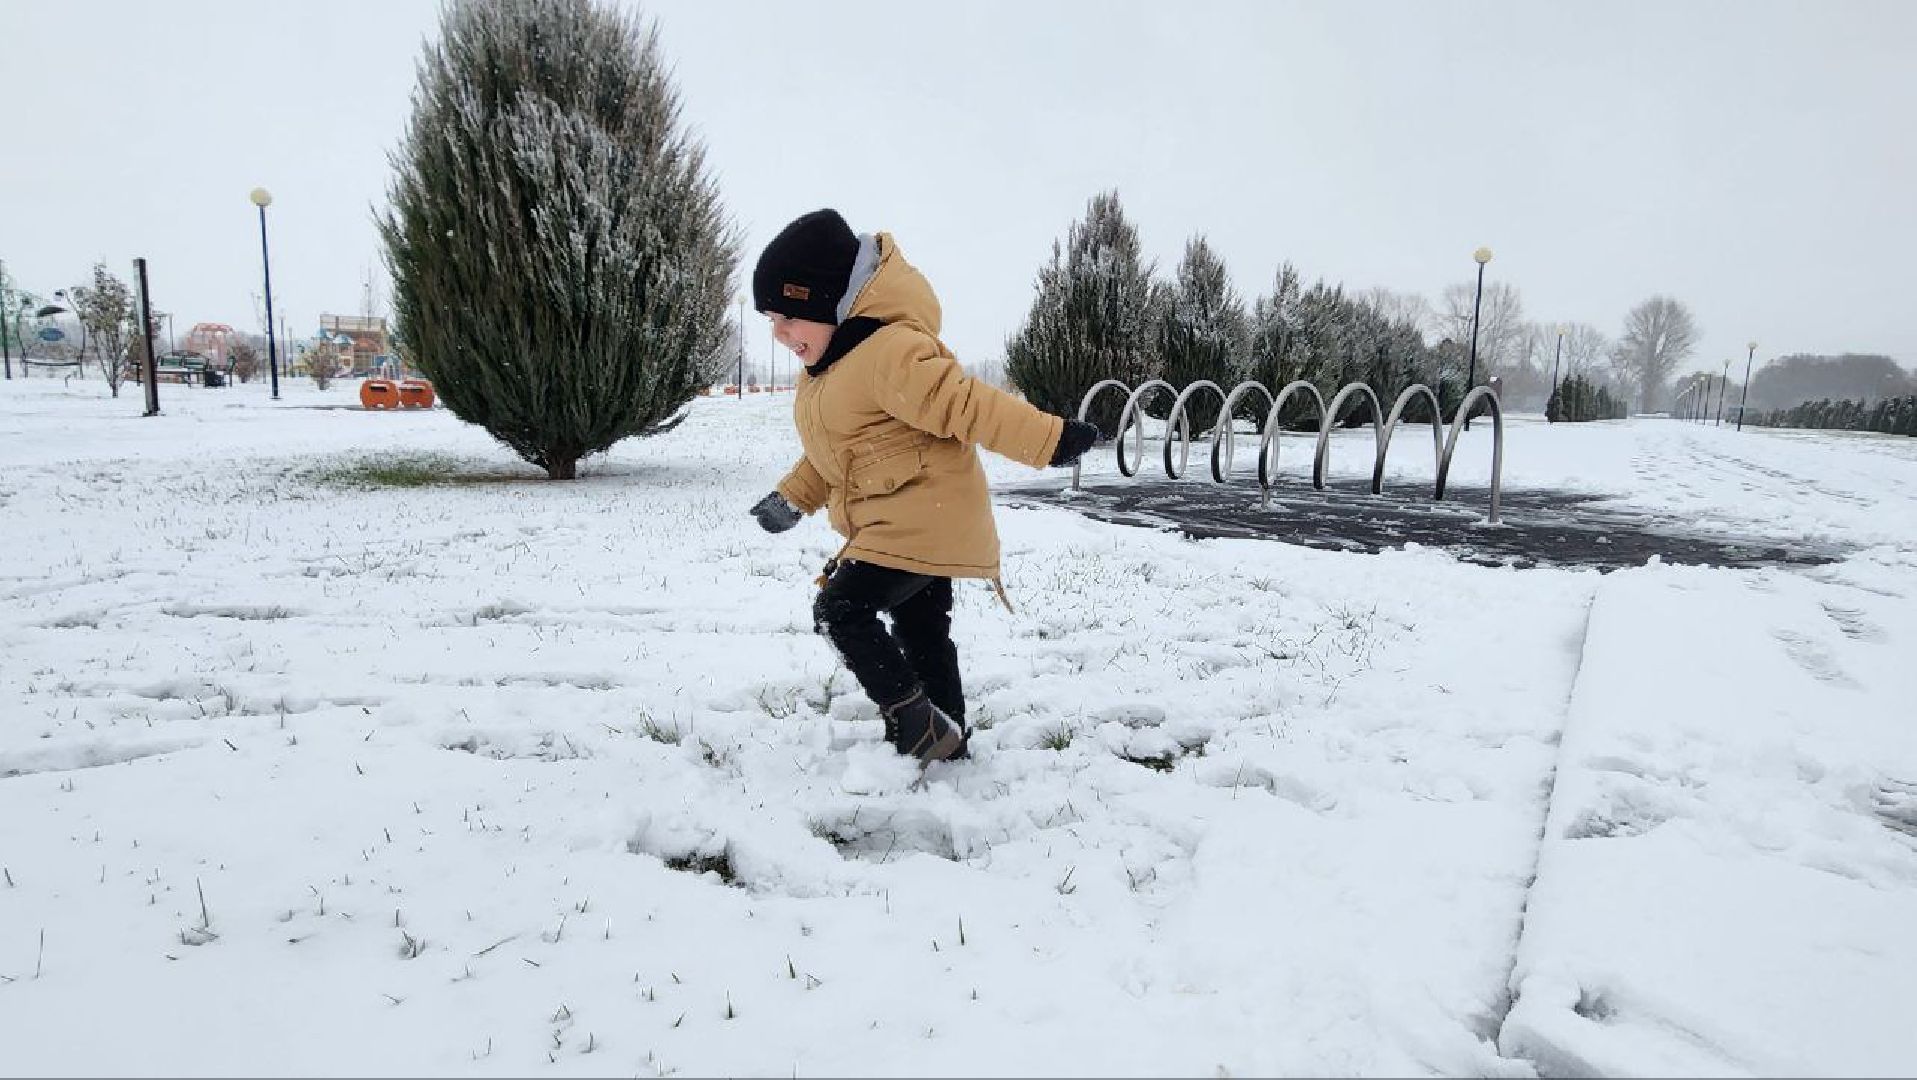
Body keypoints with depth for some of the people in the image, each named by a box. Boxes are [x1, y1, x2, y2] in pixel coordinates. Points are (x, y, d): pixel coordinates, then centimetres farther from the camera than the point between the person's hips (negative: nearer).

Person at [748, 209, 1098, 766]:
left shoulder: (890, 352, -24)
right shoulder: (831, 364, 11)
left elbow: (964, 403, -29)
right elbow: (837, 450, 21)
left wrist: (1047, 437, -34)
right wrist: (793, 497, 15)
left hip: (922, 521, -11)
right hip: (914, 525, 11)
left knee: (841, 609, -16)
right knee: (921, 631, 19)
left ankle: (920, 727, -7)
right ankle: (945, 739, 35)